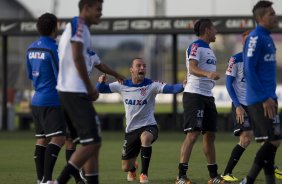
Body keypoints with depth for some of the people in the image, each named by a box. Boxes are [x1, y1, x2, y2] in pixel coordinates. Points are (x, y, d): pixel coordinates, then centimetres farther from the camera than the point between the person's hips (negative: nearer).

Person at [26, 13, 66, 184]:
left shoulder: (31, 48, 11)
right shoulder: (53, 49, -13)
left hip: (37, 100, 9)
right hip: (51, 102, -9)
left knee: (42, 140, 10)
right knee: (58, 138, -13)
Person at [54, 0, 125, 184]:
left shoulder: (83, 32, 22)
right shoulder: (78, 24, -6)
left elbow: (96, 62, 37)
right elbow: (77, 57, -17)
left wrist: (117, 75, 53)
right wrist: (90, 88, -10)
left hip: (68, 92, 10)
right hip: (75, 93, -10)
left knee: (91, 143, 11)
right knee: (91, 142, -12)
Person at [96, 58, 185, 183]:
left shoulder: (151, 86, -9)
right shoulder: (122, 86, 1)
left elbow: (171, 89, -24)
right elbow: (101, 89, 5)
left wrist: (183, 86, -44)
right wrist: (101, 82, -18)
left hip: (148, 126, -3)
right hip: (131, 130, 4)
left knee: (145, 137, -42)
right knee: (125, 167, 9)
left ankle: (144, 174, -26)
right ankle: (132, 168, 51)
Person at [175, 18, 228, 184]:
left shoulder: (208, 49, 20)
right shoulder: (195, 46, -9)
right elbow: (192, 68, -25)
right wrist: (208, 74, -41)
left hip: (207, 96, 9)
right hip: (194, 94, -9)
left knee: (210, 134, 11)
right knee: (193, 134, -14)